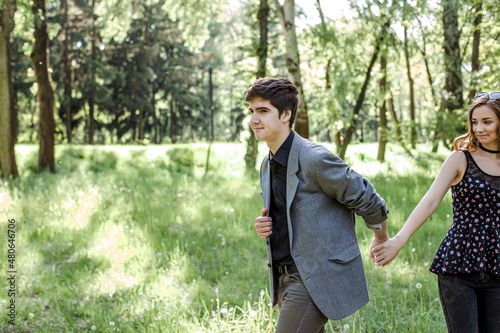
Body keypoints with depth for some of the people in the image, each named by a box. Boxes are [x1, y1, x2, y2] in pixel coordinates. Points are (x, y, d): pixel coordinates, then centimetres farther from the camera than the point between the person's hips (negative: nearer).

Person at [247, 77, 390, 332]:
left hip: (317, 278, -9)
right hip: (284, 279, 9)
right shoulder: (267, 166, 10)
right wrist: (265, 226, 1)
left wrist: (382, 238, 10)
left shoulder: (315, 160, -18)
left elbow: (365, 199, -7)